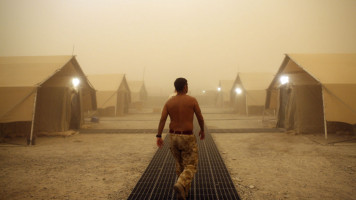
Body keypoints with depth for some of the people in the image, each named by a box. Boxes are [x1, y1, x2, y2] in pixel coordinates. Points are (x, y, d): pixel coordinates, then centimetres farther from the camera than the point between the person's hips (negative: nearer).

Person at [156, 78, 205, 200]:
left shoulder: (169, 102, -1)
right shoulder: (192, 100, -9)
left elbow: (162, 120, -10)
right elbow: (200, 118, -2)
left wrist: (159, 137, -10)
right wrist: (202, 130, 15)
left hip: (173, 137, 4)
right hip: (187, 138, -4)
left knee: (180, 164, 23)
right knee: (190, 167, 3)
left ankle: (185, 190, 32)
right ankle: (180, 186, -24)